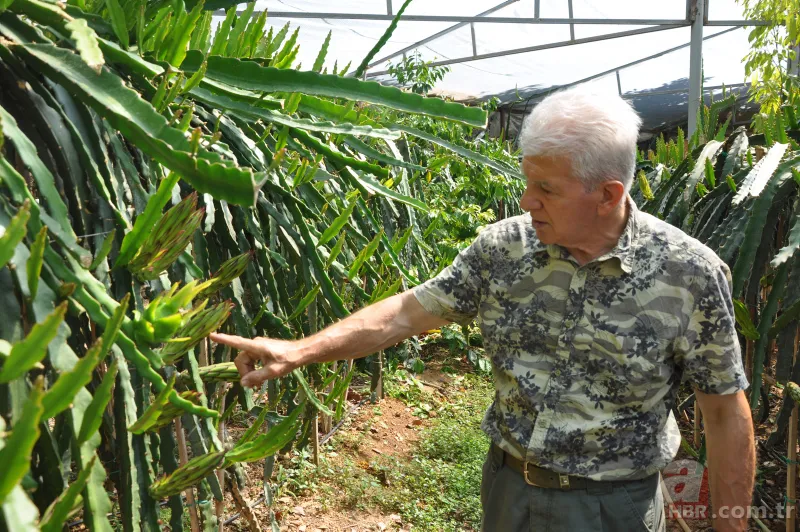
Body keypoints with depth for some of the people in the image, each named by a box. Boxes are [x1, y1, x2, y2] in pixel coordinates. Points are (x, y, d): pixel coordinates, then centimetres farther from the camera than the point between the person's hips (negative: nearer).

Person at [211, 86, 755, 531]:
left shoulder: (690, 274, -16)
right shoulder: (502, 247, -9)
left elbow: (726, 413, -8)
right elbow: (410, 311, -5)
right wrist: (302, 350, -12)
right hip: (506, 488, 3)